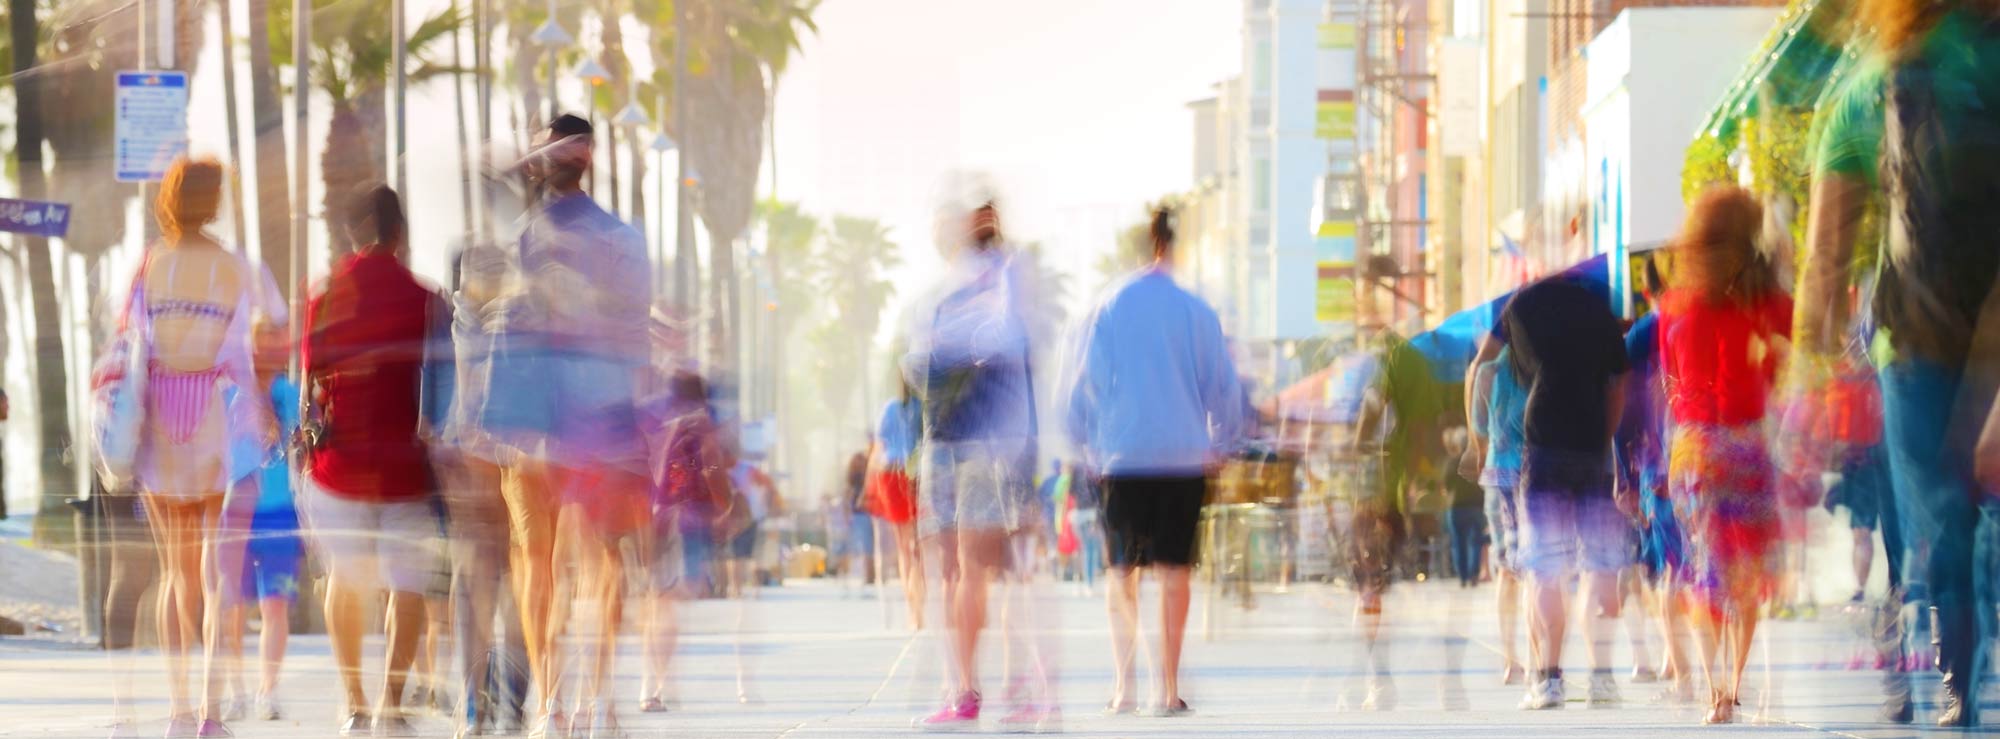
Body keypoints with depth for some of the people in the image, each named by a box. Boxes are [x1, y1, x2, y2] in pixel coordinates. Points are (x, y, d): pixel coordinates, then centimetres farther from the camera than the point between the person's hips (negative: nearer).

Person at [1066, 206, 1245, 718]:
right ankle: (1168, 690, 1)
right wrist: (1220, 442, 20)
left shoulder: (1107, 311, -1)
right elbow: (1224, 383, 7)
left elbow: (1086, 383, 4)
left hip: (1122, 458, 0)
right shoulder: (1196, 311, 1)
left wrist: (1086, 444, 17)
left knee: (1122, 573, 8)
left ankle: (1123, 683, -3)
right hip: (1184, 458, 0)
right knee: (1173, 573, 3)